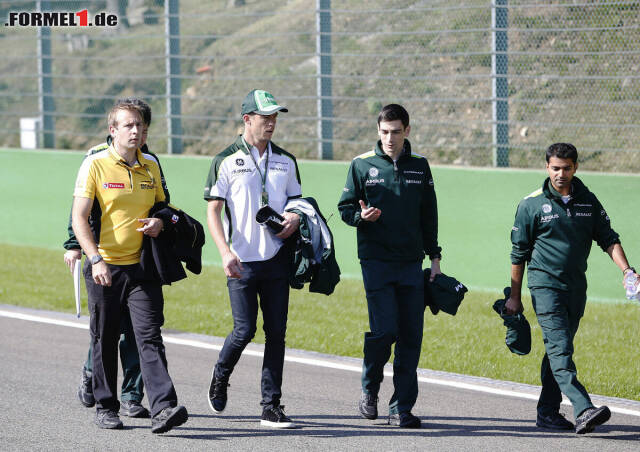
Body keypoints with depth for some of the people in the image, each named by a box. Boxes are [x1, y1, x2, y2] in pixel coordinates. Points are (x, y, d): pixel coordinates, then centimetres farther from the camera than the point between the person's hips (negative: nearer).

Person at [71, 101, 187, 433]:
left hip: (142, 265, 3)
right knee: (105, 340, 7)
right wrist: (95, 260, -20)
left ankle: (163, 408, -18)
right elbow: (79, 218, -10)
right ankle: (105, 406, 21)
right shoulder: (95, 165, -5)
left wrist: (160, 222, -2)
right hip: (105, 266, -2)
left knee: (149, 336, -8)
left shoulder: (150, 166, 9)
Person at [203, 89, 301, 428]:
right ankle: (220, 376, 24)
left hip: (276, 260, 4)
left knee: (276, 333, 1)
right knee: (244, 330, -6)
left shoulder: (285, 161, 11)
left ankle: (271, 406, 5)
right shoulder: (226, 161, -2)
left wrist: (296, 217, -4)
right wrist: (226, 253, -16)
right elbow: (213, 210, -4)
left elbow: (296, 200, 21)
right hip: (242, 261, -4)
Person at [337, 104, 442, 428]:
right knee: (384, 331, -13)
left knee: (411, 336, -1)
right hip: (376, 260, -3)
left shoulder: (419, 166, 10)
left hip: (411, 262, 3)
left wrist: (434, 257, 12)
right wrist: (360, 216, -15)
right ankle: (369, 389, 12)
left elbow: (429, 215, 16)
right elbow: (345, 207, 7)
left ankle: (402, 408, 5)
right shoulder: (362, 165, 2)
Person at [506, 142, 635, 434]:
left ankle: (547, 412, 19)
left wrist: (626, 270, -8)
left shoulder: (588, 201, 8)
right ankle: (584, 411, -29)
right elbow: (519, 252, 4)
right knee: (560, 350, -15)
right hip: (545, 286, -5)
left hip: (576, 287, 5)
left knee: (558, 349, 10)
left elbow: (608, 238, 9)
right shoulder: (532, 205, -2)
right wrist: (514, 296, 5)